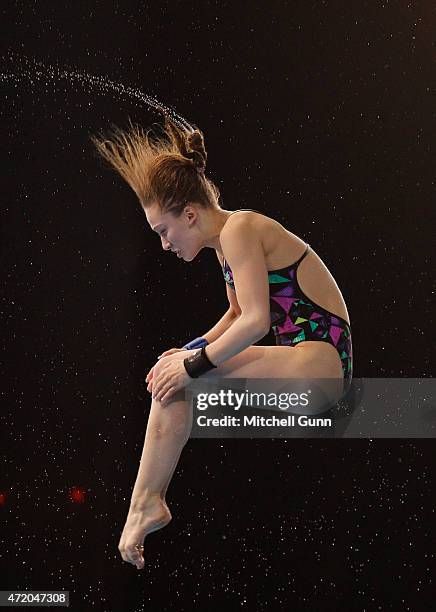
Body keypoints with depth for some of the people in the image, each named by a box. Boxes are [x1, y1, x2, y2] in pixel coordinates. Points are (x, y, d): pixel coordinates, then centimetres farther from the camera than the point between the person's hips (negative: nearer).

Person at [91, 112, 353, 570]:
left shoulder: (239, 229, -16)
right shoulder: (226, 241, 12)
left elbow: (255, 321, -24)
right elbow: (238, 314, 22)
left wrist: (193, 363, -16)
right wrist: (192, 351, 7)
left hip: (322, 360, -10)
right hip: (298, 358, 10)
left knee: (176, 379, -18)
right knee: (172, 377, 2)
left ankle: (146, 503, -9)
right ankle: (148, 500, 0)